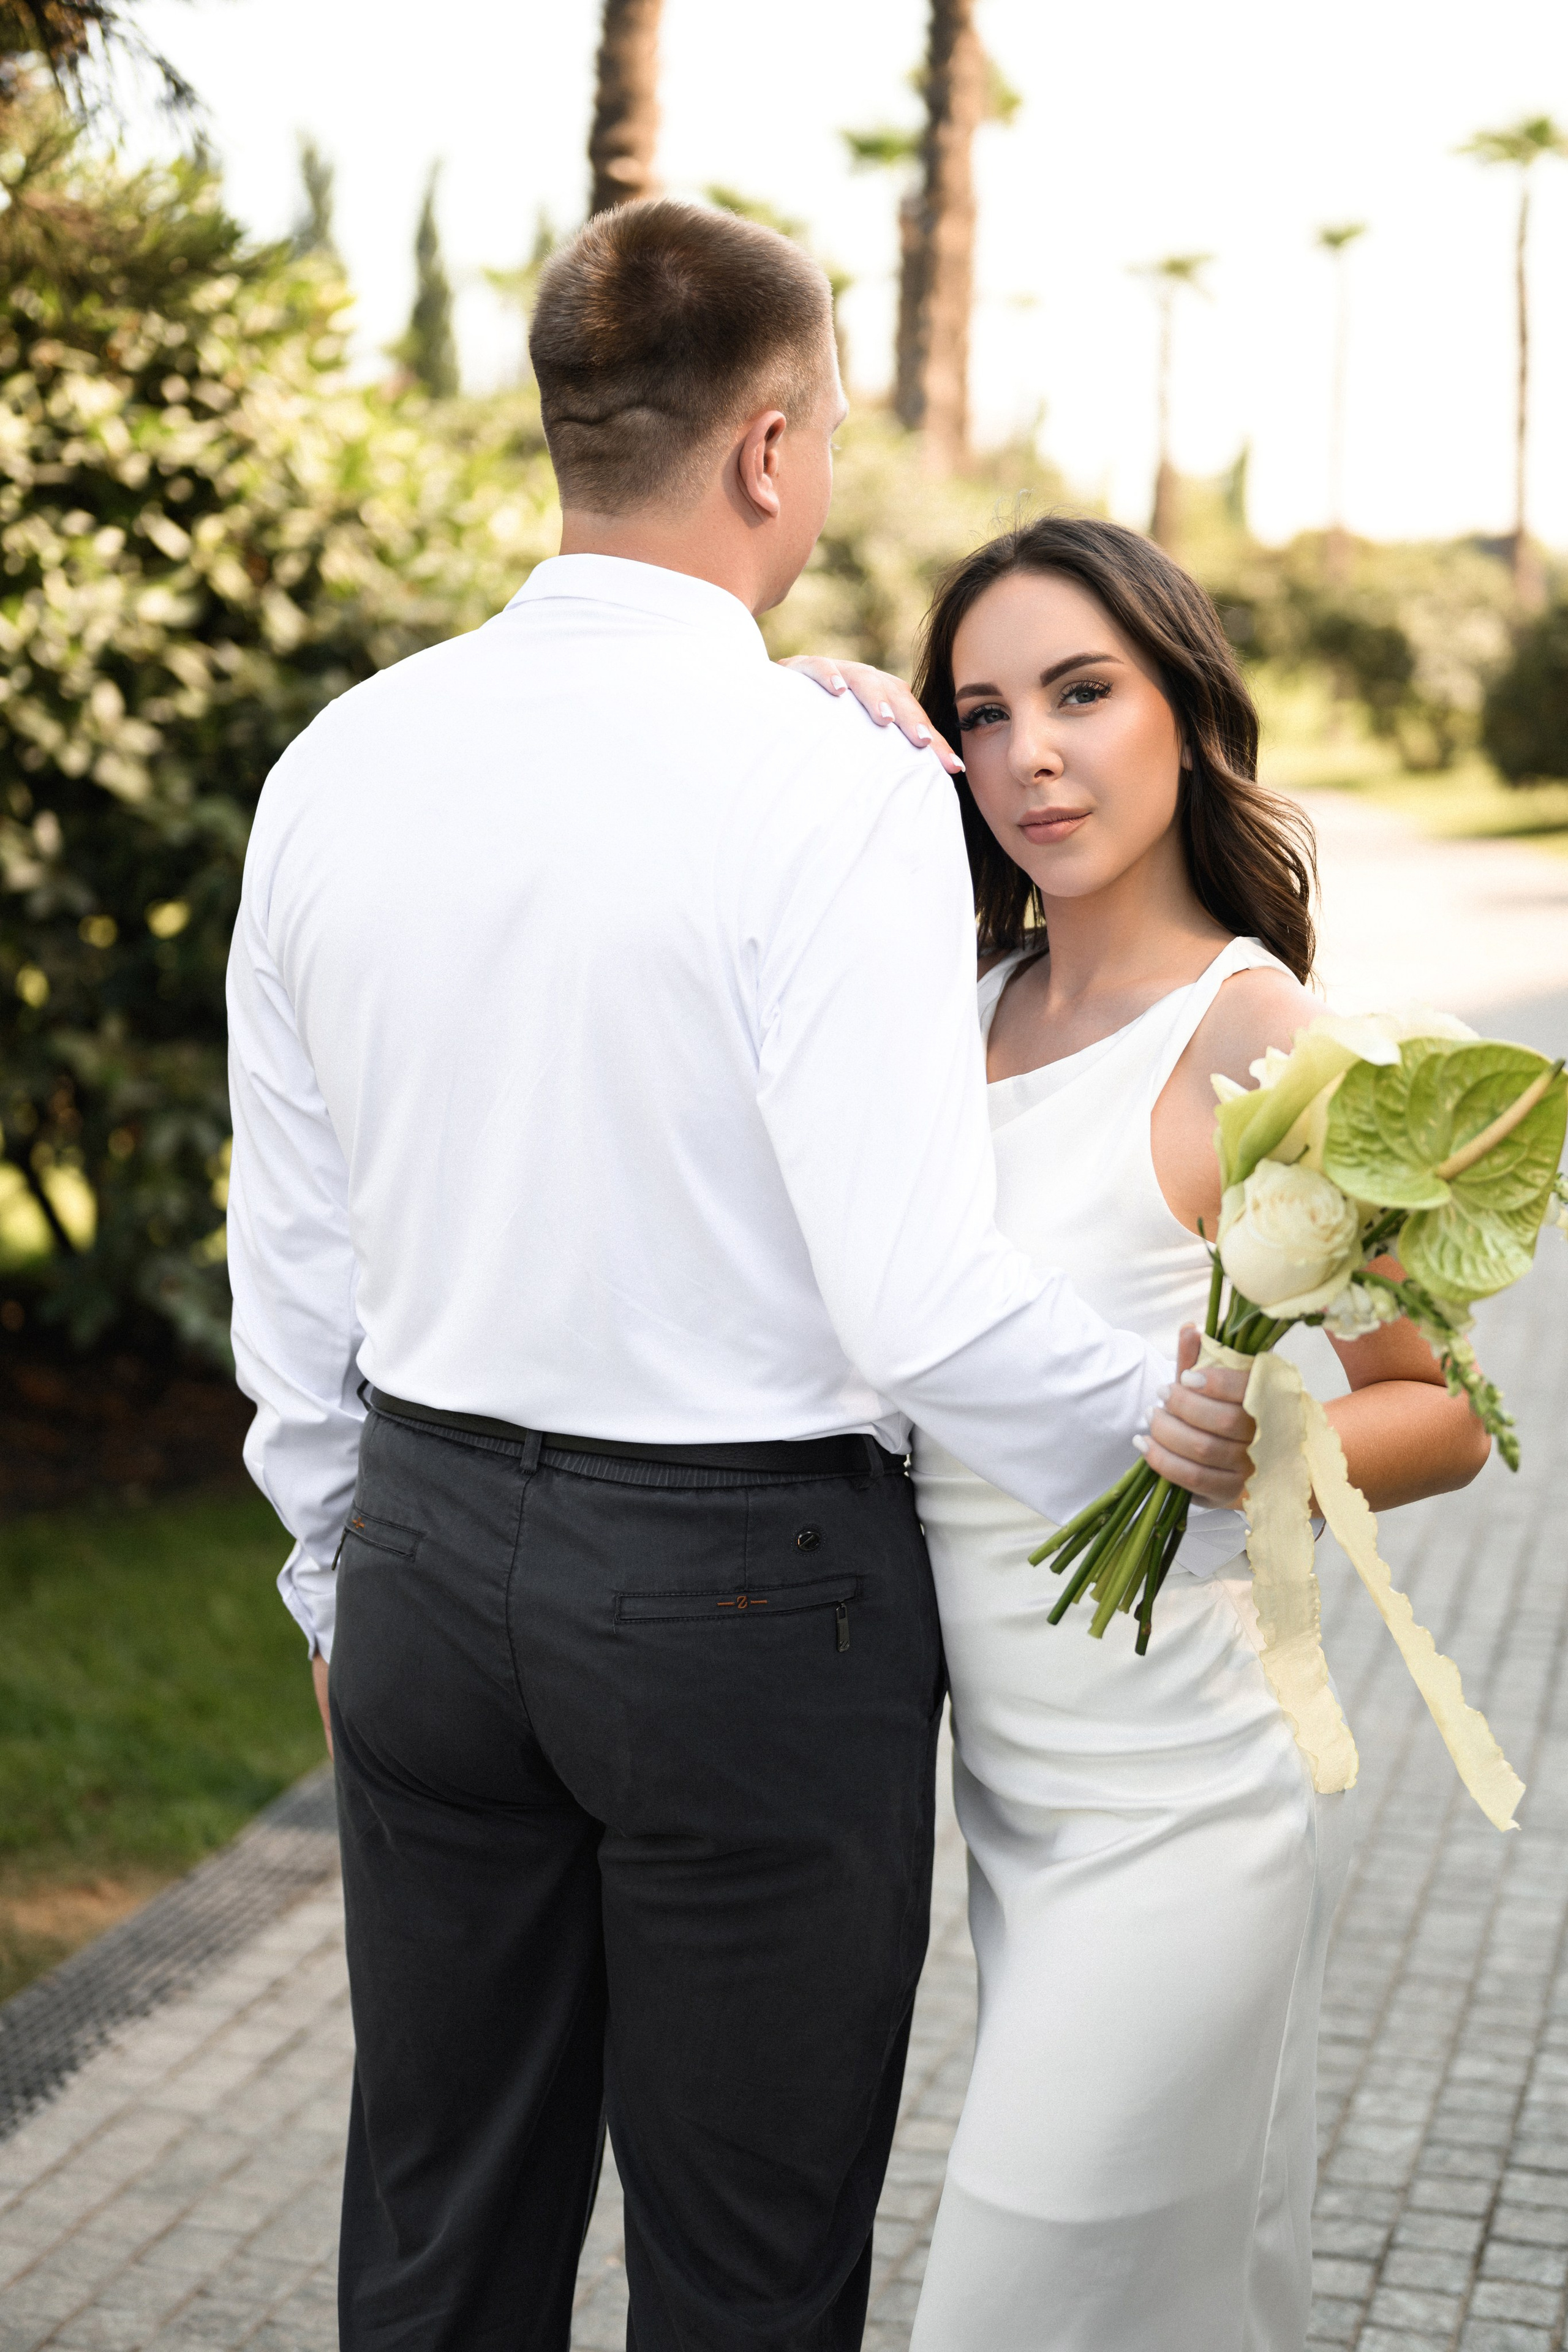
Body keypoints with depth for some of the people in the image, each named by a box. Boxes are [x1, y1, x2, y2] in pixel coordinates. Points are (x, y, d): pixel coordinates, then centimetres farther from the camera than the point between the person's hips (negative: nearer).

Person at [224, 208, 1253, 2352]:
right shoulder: (841, 789, -17)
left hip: (429, 1559, 6)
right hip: (748, 1595, -5)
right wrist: (1155, 1414, -2)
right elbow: (920, 1302, -21)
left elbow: (289, 1266, 7)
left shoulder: (335, 767, 0)